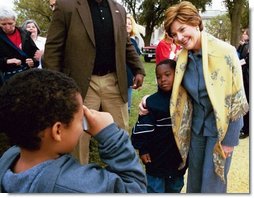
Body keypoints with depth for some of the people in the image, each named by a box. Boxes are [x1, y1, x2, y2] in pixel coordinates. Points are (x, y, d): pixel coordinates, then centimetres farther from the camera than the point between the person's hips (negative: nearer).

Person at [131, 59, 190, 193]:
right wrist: (142, 149, -13)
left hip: (179, 154, 4)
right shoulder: (152, 102, -14)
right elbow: (143, 127, -12)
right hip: (157, 156, -4)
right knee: (155, 188, 7)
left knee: (175, 187, 22)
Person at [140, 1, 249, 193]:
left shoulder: (225, 52, -19)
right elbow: (176, 90, 10)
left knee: (212, 181, 6)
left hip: (222, 126, -5)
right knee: (194, 178, 17)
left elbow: (237, 98, -15)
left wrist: (230, 139, -13)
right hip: (197, 124, 5)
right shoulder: (183, 56, -3)